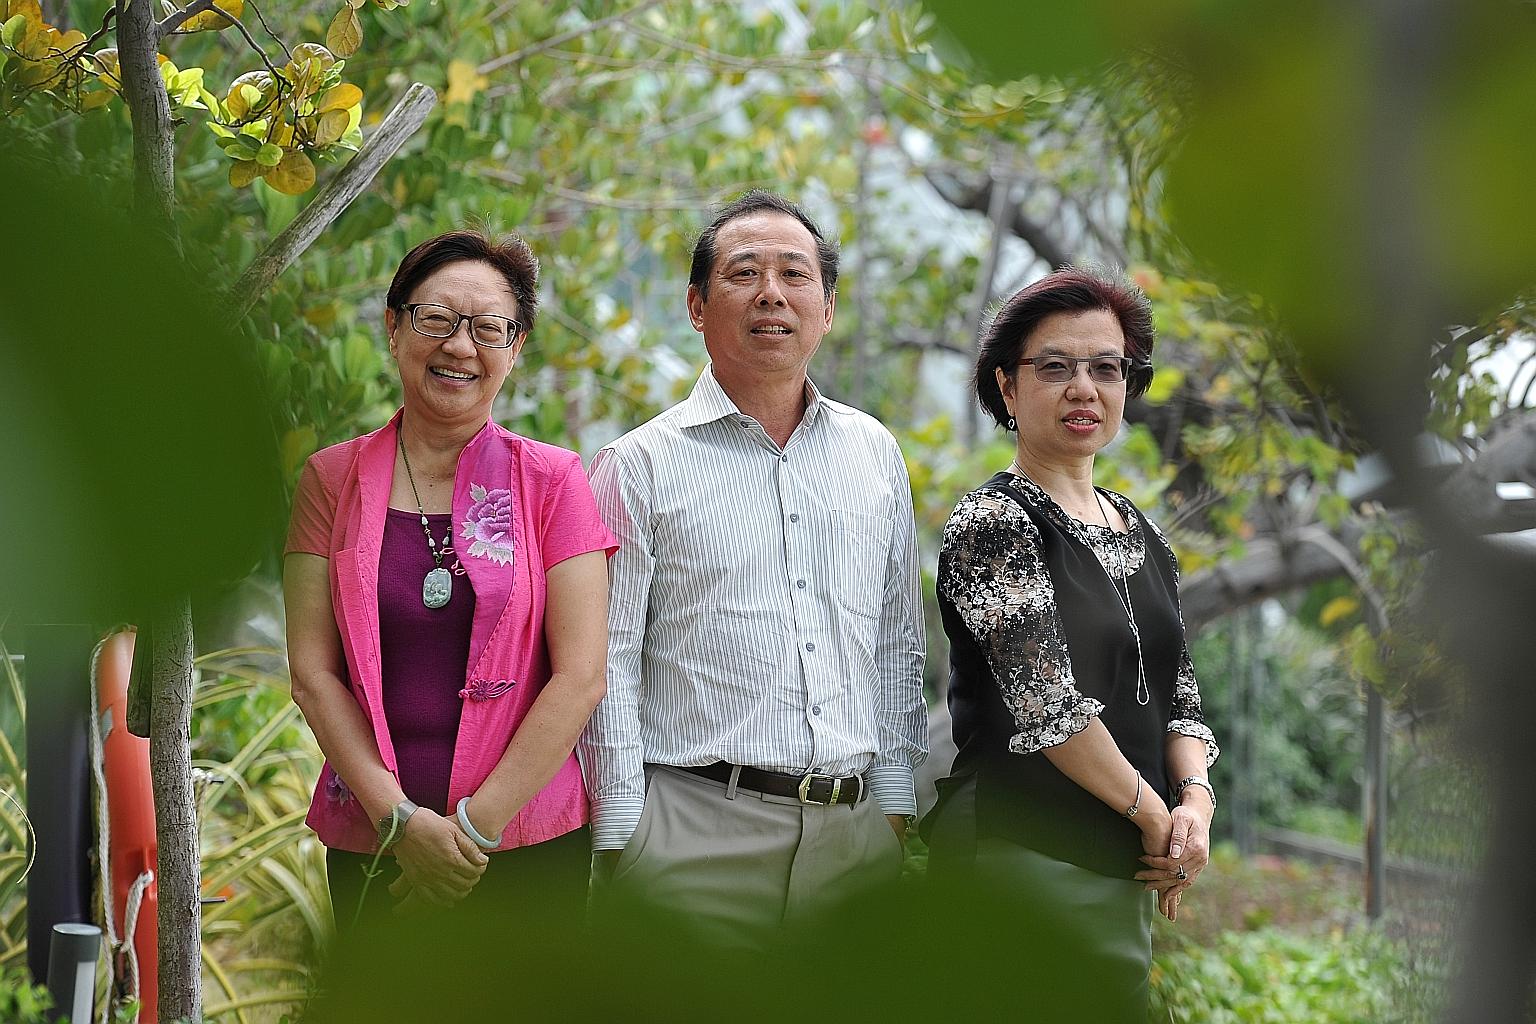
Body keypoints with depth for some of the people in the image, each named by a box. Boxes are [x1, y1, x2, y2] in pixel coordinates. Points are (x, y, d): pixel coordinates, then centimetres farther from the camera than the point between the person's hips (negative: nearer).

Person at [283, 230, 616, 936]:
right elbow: (313, 671, -1)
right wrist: (399, 818, -12)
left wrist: (475, 826, -12)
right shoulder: (333, 479, 4)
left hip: (529, 844, -1)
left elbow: (581, 677, -6)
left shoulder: (552, 481, 0)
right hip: (372, 846, 1)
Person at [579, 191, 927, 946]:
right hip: (695, 836, -4)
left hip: (856, 833, 4)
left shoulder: (875, 454, 14)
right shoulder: (642, 466, 0)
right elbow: (605, 665, -3)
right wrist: (620, 841, -7)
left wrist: (896, 801, 11)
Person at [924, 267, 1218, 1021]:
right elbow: (1049, 707, -17)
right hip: (1023, 860, -7)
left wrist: (1195, 798, -4)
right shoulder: (992, 523, -9)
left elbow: (1179, 693, 15)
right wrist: (1152, 813, -10)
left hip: (1122, 869, 7)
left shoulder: (1139, 534, 15)